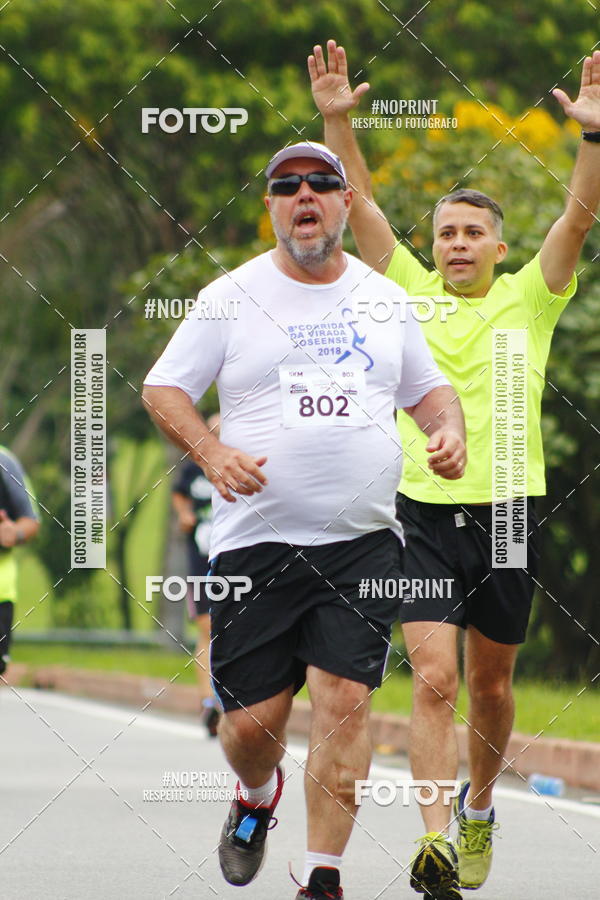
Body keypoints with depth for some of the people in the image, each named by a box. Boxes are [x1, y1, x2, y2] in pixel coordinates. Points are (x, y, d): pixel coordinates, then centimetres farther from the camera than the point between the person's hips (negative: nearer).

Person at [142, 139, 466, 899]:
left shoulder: (385, 300, 12)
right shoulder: (231, 297, 3)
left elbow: (428, 388, 23)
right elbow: (163, 388, 4)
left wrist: (449, 431, 0)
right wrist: (211, 452, -13)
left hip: (363, 540, 1)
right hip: (256, 540, -1)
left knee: (344, 701, -12)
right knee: (252, 717, 0)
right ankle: (257, 796, 36)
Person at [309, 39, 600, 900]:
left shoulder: (530, 299, 4)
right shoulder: (411, 292, 6)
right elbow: (361, 204, 1)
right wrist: (337, 120, -10)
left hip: (506, 514, 1)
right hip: (424, 514, -1)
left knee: (491, 686, 12)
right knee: (435, 680, -14)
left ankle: (478, 806, 36)